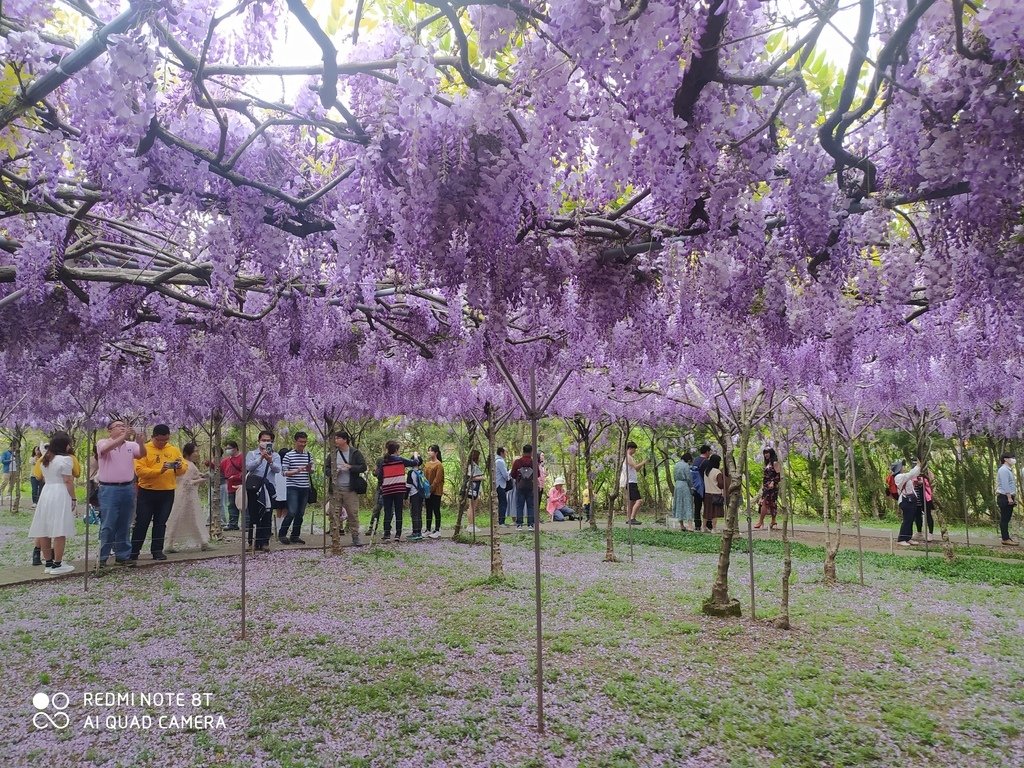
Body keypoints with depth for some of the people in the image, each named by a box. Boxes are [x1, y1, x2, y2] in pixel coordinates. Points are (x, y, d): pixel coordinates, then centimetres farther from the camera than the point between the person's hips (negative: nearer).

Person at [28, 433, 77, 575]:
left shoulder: (46, 459, 15)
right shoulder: (65, 459, -11)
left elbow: (44, 478, 16)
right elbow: (68, 481, -12)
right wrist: (73, 499, -6)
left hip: (46, 494, 9)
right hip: (60, 496, -9)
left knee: (45, 531, 9)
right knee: (59, 531, -6)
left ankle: (48, 563, 17)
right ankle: (57, 565, -4)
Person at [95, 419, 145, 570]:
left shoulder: (131, 445, 9)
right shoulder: (103, 442, -1)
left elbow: (143, 453, -6)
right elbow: (106, 449, -23)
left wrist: (138, 439, -23)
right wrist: (123, 437, -32)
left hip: (128, 488, 4)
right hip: (109, 489, -4)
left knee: (124, 525, 10)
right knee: (108, 525, -3)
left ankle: (123, 555, 17)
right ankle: (103, 557, 4)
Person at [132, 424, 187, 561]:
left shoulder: (174, 450, 8)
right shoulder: (144, 450, -5)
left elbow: (183, 469, 9)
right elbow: (139, 470, -16)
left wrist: (180, 467, -15)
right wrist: (160, 470, -25)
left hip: (167, 493, 3)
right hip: (147, 493, -3)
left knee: (161, 523, 10)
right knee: (142, 523, 3)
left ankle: (157, 550, 18)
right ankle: (133, 552, 13)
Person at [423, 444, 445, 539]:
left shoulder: (439, 465, -10)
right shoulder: (427, 464, 12)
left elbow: (437, 479, -15)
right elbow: (425, 476, 13)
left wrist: (431, 489, -18)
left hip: (436, 492, -7)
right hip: (428, 491, 7)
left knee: (436, 510, -2)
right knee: (428, 510, 11)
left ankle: (437, 531, 4)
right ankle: (428, 530, 18)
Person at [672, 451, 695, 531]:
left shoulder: (676, 465, 10)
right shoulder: (686, 466, -13)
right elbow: (689, 478, -13)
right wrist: (691, 488, -5)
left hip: (677, 485, 7)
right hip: (685, 486, -7)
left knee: (679, 504, 11)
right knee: (687, 504, -5)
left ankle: (681, 525, 17)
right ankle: (689, 525, -13)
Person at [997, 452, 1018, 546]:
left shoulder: (1009, 470, 19)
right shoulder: (1003, 470, -12)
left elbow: (1012, 486, 21)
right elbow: (1005, 485, -18)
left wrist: (1014, 498, 18)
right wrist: (1009, 497, -21)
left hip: (1009, 497, 10)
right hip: (1004, 497, -10)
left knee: (1007, 519, 11)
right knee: (1004, 519, -8)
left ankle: (1007, 538, 15)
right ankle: (1005, 539, -8)